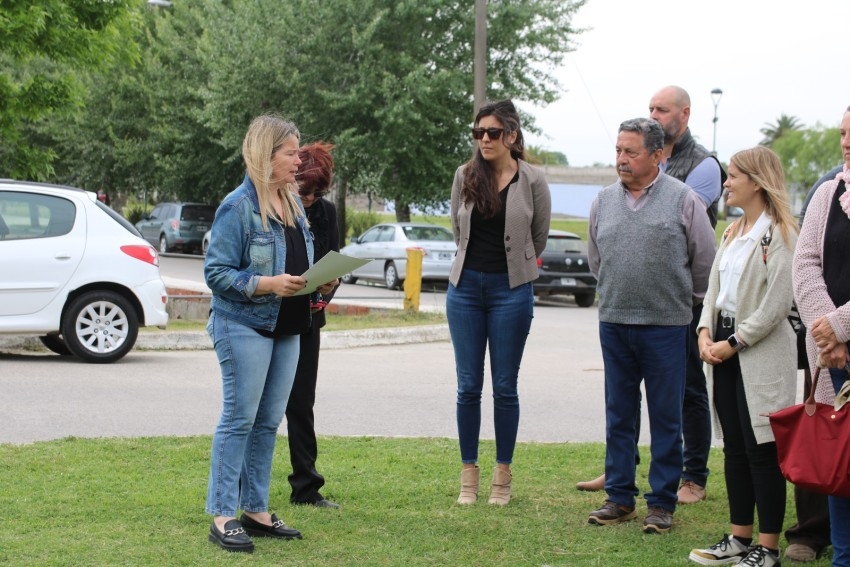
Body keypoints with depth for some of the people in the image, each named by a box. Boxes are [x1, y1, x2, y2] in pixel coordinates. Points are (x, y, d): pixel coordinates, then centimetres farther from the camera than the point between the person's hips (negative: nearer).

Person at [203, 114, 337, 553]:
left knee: (269, 422, 10)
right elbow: (217, 273, -14)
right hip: (245, 326, -8)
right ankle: (223, 516, 1)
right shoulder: (238, 207, -12)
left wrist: (319, 282, 1)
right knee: (239, 419, -5)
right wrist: (269, 284, -24)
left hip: (286, 329, 8)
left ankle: (255, 510, 18)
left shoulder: (293, 205, 13)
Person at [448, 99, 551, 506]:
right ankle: (468, 475, 13)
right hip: (465, 287, 2)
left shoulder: (532, 181, -5)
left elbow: (538, 239, 8)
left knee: (504, 387, 3)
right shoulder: (465, 176, 2)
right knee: (468, 385, 5)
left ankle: (503, 478, 13)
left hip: (510, 290, -2)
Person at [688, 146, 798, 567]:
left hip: (760, 354, -8)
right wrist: (706, 332, 0)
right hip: (724, 350, 8)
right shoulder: (733, 232, 15)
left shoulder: (779, 233, -11)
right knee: (734, 449, 12)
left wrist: (734, 343, -14)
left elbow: (777, 303, -17)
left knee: (762, 451, -3)